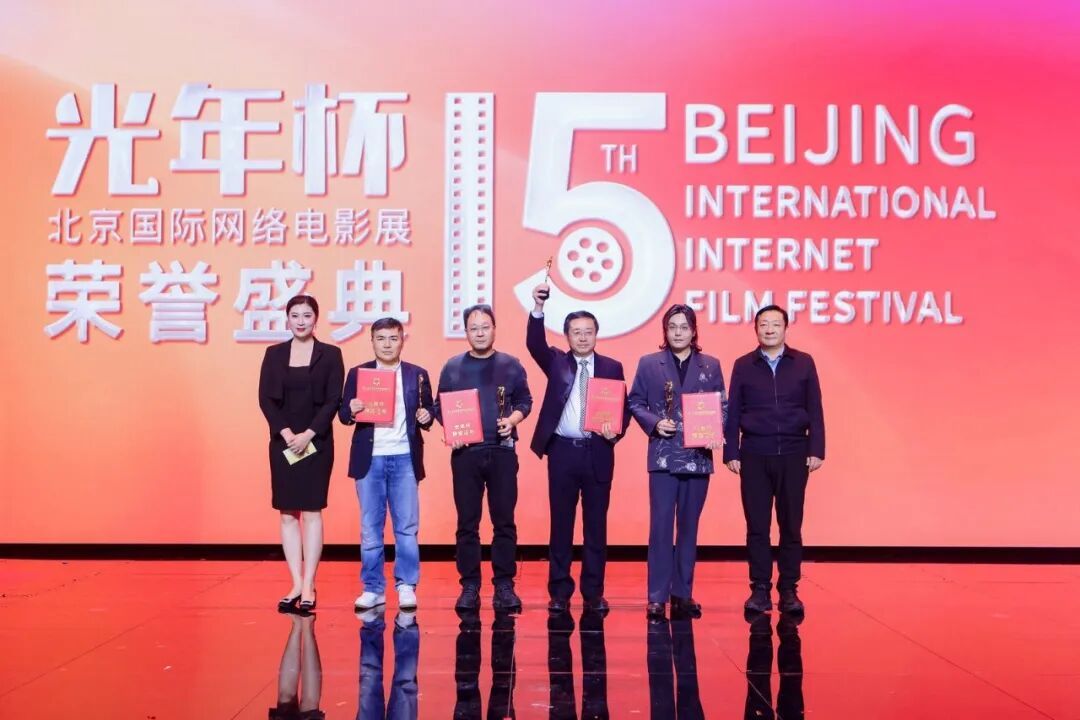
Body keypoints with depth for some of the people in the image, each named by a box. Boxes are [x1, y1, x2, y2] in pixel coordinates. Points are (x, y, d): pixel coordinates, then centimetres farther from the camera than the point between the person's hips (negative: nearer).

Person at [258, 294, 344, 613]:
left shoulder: (330, 355, 1)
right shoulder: (274, 354, 7)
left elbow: (333, 400, -4)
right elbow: (266, 398, 2)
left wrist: (308, 435, -14)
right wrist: (286, 433, -11)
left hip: (317, 441, -2)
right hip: (283, 441, 2)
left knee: (311, 512, -2)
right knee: (287, 514, 3)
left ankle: (308, 586, 2)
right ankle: (296, 584, 8)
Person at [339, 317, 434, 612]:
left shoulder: (418, 374, 6)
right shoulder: (357, 373, 5)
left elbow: (427, 410, 8)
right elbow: (344, 415, 3)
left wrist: (426, 416, -14)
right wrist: (351, 410, -19)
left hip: (404, 458, 0)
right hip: (370, 459, 0)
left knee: (407, 527, 2)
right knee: (370, 527, 5)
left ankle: (406, 586, 11)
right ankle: (373, 588, 14)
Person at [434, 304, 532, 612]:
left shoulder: (511, 365, 5)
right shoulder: (452, 367, 6)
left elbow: (525, 401, 8)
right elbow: (440, 408, 8)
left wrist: (512, 420, -11)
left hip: (503, 451, 0)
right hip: (465, 452, 0)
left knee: (504, 520, 2)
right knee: (467, 522, 3)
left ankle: (504, 586, 10)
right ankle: (469, 586, 10)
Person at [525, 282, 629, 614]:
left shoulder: (612, 367, 8)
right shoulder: (556, 361, 6)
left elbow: (624, 408, 7)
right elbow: (534, 344, -13)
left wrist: (616, 431, -14)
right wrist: (539, 307, -28)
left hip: (598, 452, 0)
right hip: (562, 450, 0)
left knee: (596, 524, 6)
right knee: (561, 523, 5)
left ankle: (594, 593, 15)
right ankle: (559, 592, 13)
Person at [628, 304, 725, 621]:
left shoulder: (711, 365, 8)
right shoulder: (649, 364, 4)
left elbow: (722, 406, 7)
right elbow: (635, 402, 4)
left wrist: (717, 433, -11)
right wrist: (654, 423, -13)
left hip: (698, 456, 2)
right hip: (663, 455, -2)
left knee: (689, 526, 9)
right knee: (661, 525, -4)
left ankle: (683, 594, 18)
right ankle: (657, 597, 2)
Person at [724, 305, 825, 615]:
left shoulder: (804, 363, 5)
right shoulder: (743, 365, 5)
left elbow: (815, 411, 4)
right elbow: (733, 412, 4)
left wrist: (816, 450, -3)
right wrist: (731, 453, -1)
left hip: (793, 454, 0)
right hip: (754, 455, 0)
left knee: (791, 525, 4)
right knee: (757, 526, 3)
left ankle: (789, 590, 13)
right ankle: (760, 589, 11)